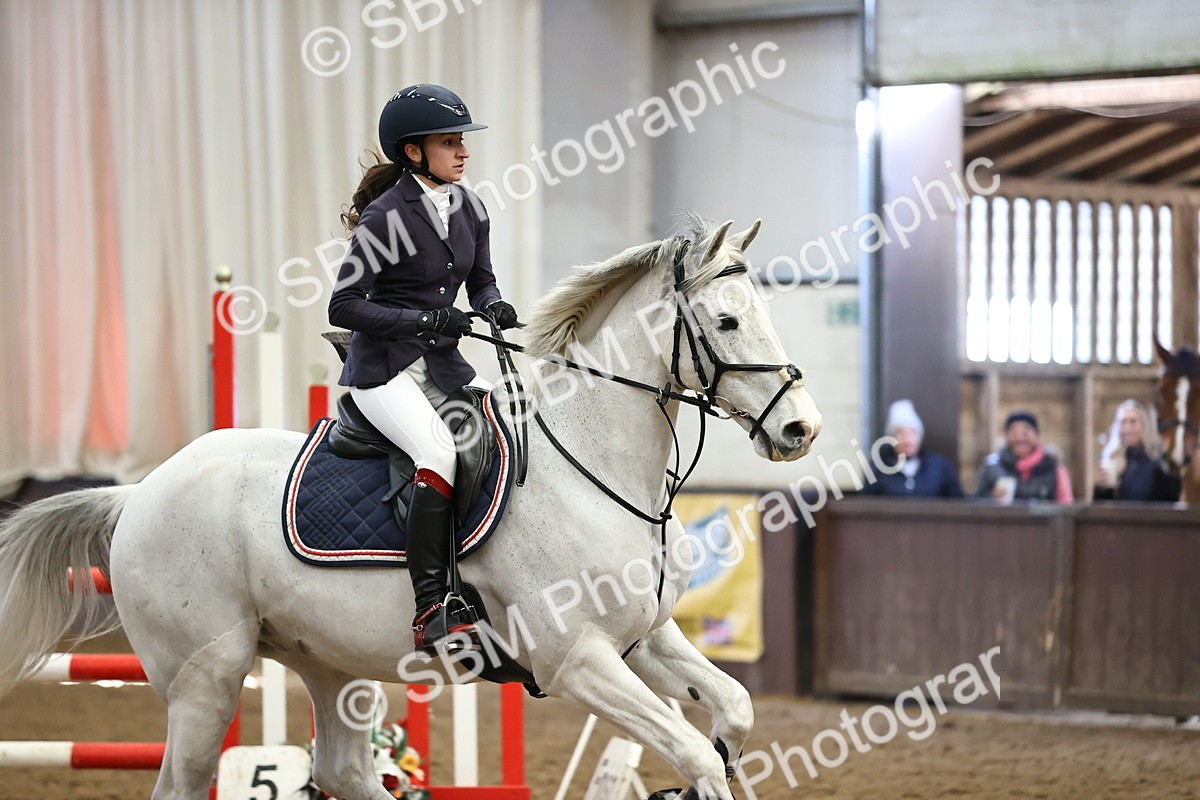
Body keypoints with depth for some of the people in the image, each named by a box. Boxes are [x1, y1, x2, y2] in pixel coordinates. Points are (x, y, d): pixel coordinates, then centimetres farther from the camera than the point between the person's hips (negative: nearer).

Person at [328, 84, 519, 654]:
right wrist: (421, 319, -21)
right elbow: (343, 306, -14)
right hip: (383, 368, -8)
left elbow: (481, 280, 18)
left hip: (442, 362, 8)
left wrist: (493, 307, -5)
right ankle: (430, 616, -33)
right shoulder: (386, 218, -14)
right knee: (439, 452, -30)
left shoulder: (468, 207, 6)